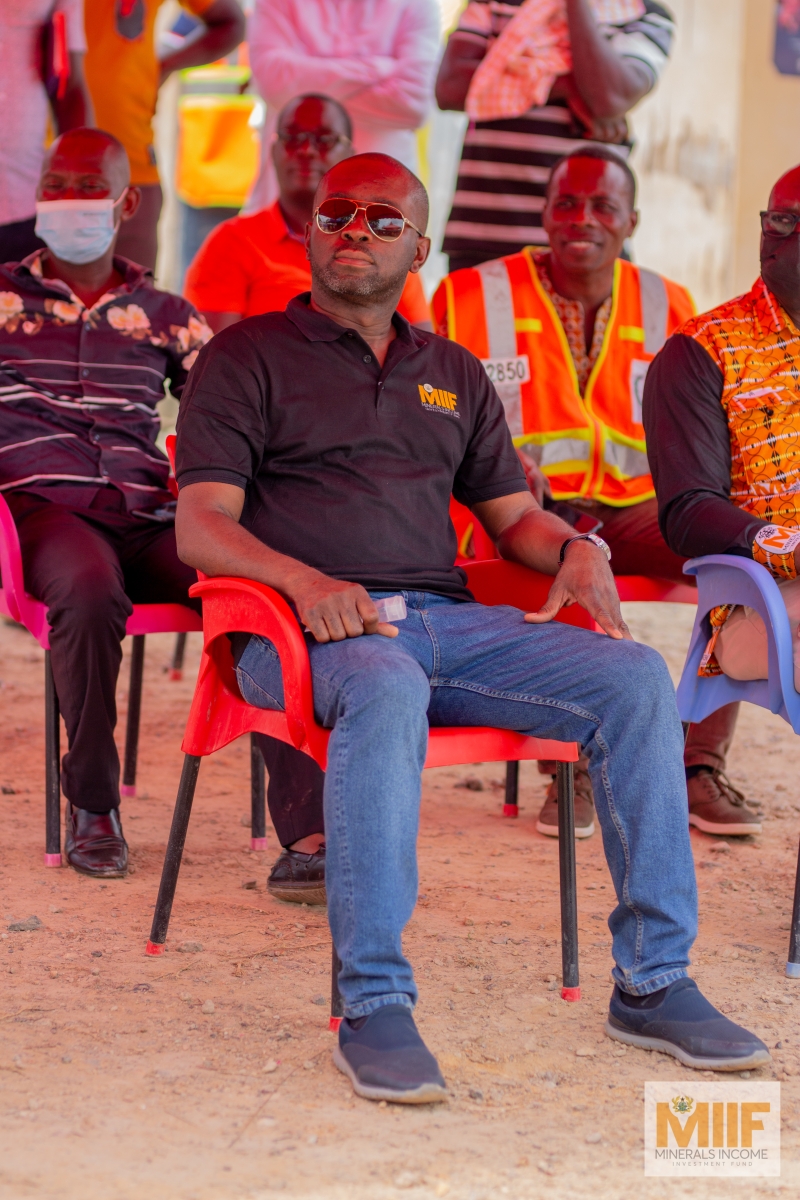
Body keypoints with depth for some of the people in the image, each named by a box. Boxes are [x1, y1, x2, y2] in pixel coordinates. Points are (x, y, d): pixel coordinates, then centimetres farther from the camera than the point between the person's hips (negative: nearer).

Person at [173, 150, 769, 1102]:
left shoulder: (455, 375, 25)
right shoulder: (245, 359, 9)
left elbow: (512, 515, 24)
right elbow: (201, 525, -3)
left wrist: (576, 549, -1)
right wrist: (306, 581, -22)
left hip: (448, 620, 5)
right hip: (304, 629, -5)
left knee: (635, 678, -18)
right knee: (386, 691, -40)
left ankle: (652, 980, -15)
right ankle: (373, 1008, -38)